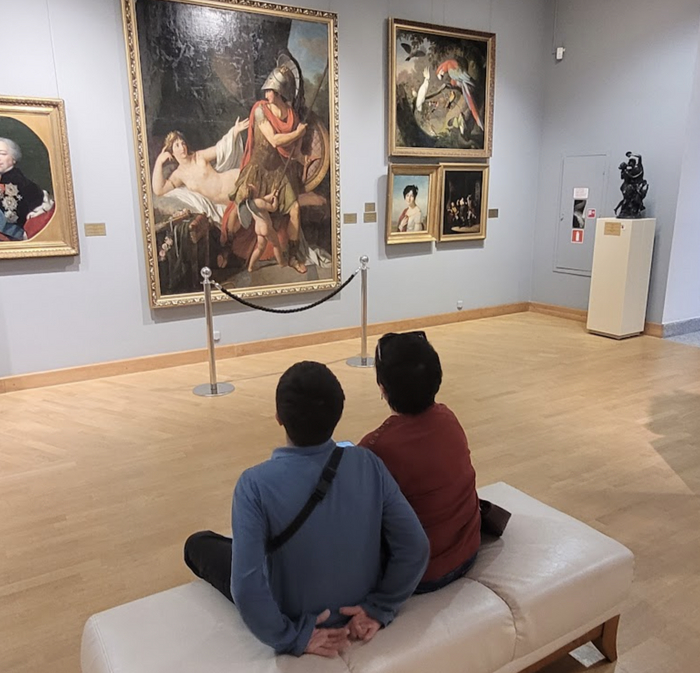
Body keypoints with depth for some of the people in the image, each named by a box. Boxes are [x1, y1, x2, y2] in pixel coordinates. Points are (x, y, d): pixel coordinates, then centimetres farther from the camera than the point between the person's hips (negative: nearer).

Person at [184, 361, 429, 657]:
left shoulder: (256, 483, -29)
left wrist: (291, 637, -17)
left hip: (298, 619, -3)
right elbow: (416, 548, -17)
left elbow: (246, 589, -32)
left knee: (198, 543, 20)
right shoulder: (368, 464, -20)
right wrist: (379, 607, -7)